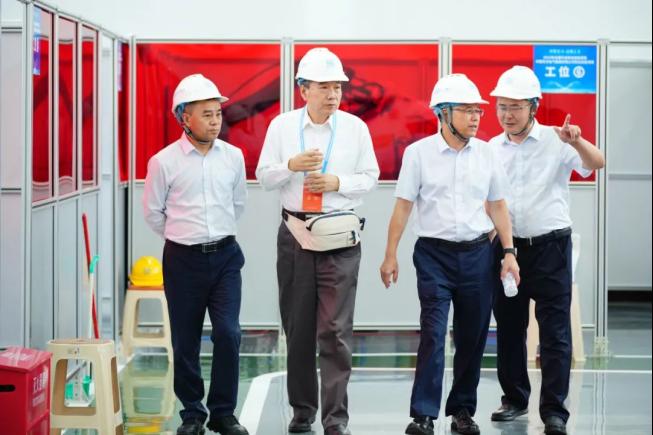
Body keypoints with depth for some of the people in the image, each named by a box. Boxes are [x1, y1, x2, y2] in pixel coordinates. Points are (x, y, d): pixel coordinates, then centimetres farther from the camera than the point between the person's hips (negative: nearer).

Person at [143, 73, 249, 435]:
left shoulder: (233, 157, 2)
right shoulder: (164, 161, -6)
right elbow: (152, 211, 5)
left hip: (225, 256, 2)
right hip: (183, 259, -1)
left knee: (228, 334, -7)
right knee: (185, 341, 5)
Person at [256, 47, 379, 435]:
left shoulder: (355, 127, 2)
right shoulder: (282, 126, 3)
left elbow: (370, 177, 6)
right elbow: (264, 176, 6)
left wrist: (337, 182, -11)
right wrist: (292, 165, -13)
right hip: (295, 233, 2)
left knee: (336, 330, -6)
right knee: (297, 327, 9)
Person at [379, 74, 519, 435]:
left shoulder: (486, 153, 5)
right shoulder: (418, 152, -3)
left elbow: (498, 206, 11)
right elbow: (403, 206, -1)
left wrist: (509, 252, 3)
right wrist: (390, 256, -4)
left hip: (477, 254, 3)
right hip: (434, 254, -3)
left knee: (472, 337, 7)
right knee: (433, 334, -9)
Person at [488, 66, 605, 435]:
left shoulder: (555, 141, -5)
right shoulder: (492, 149, 8)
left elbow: (597, 164, -18)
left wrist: (576, 142, -36)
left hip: (550, 246, -4)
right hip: (507, 246, 4)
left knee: (555, 331, -3)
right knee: (509, 327, 12)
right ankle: (515, 398, 26)